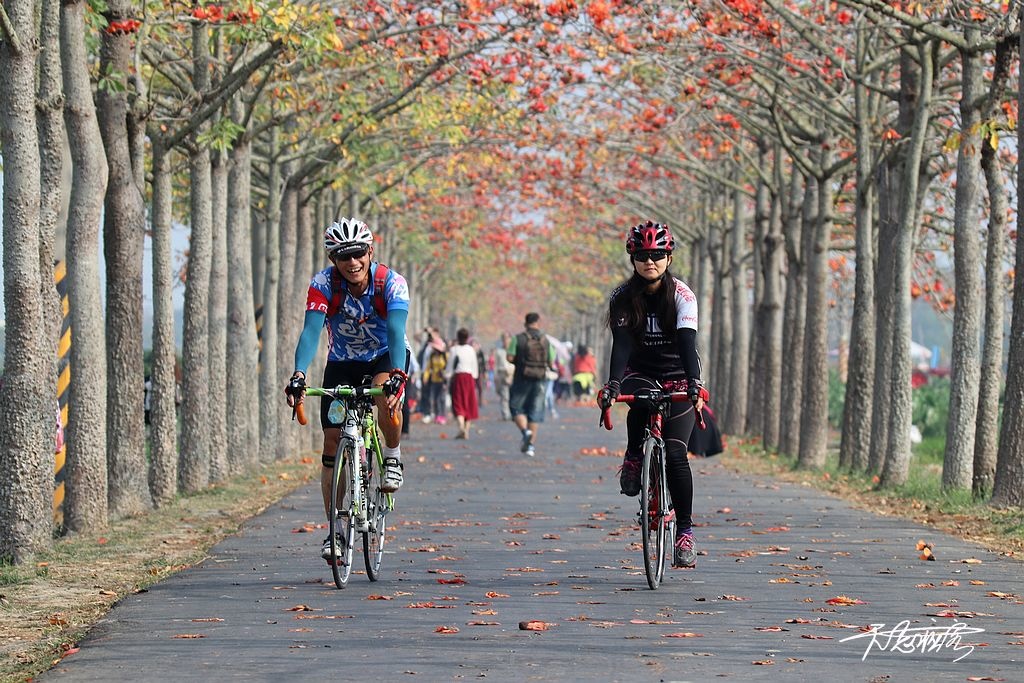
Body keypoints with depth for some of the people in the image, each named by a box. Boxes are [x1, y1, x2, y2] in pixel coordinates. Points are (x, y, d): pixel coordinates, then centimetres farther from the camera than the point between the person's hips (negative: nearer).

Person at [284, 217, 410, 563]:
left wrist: (397, 375, -55)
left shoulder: (391, 282, -26)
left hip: (385, 358, -2)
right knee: (332, 443, -5)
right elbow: (311, 330, -34)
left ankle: (393, 457, -8)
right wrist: (299, 374, -51)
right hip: (342, 364, 2)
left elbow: (396, 331, -38)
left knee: (387, 397, -37)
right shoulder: (324, 284, -23)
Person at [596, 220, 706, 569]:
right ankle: (633, 457, -10)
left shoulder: (681, 295, -13)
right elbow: (621, 344, -21)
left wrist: (694, 383, -41)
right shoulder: (623, 297, -9)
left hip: (677, 378, -1)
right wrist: (612, 384, -39)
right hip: (640, 373, 1)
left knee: (675, 452, -17)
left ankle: (685, 529, -9)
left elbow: (687, 343, -25)